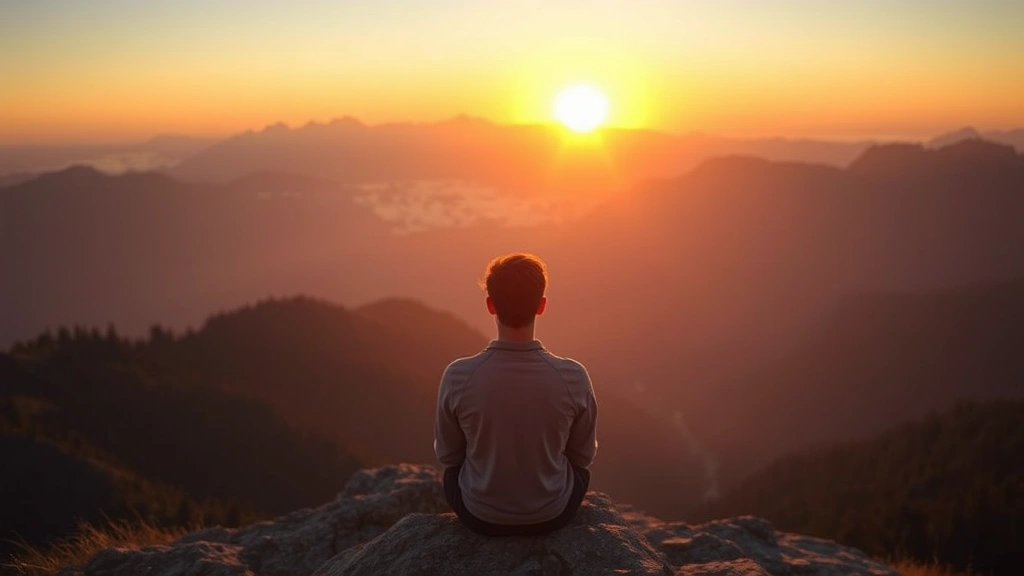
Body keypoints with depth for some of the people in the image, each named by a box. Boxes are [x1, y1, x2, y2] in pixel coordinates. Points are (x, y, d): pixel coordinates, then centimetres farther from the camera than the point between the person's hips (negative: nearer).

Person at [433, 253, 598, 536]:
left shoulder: (458, 376, -23)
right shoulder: (574, 377, -22)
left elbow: (446, 455, -7)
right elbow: (583, 455, -6)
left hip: (480, 515, 0)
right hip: (552, 513, 0)